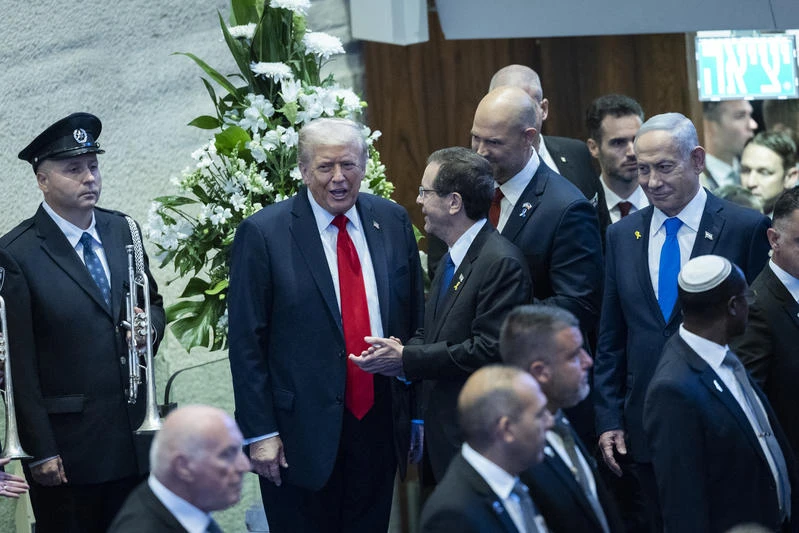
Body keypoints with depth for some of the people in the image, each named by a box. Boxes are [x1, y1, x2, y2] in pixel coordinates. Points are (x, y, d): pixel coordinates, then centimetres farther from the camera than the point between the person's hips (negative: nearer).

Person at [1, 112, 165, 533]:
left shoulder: (124, 231, 7)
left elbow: (153, 304, 21)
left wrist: (151, 323, -4)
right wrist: (40, 451, -12)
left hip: (135, 433, 5)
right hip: (68, 446, -5)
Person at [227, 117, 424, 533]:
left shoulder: (393, 222, 5)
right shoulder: (262, 234, -8)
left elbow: (415, 320, 11)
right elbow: (246, 343, -7)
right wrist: (260, 432, -10)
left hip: (379, 420, 4)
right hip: (302, 430, -4)